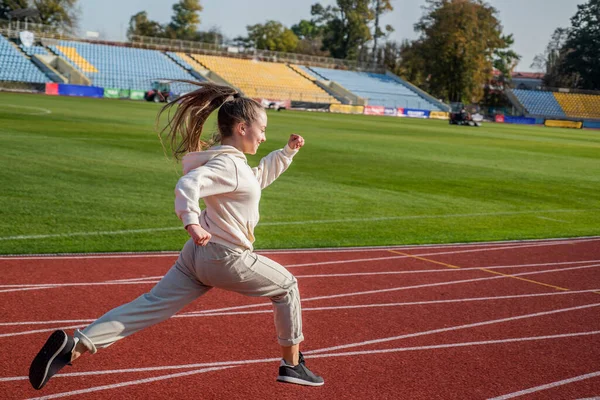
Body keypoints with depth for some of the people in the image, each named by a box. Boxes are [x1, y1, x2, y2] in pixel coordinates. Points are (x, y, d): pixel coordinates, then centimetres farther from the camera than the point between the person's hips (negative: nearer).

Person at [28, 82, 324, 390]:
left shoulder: (228, 159, 14)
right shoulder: (229, 164, -17)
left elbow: (259, 178, 33)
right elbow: (187, 185, -33)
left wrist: (287, 152, 28)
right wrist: (192, 222, -46)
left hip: (198, 253, 9)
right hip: (227, 259, -9)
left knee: (151, 306, 0)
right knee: (287, 286, 13)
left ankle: (76, 344, -15)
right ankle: (292, 365, 22)